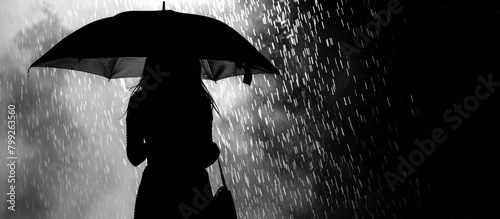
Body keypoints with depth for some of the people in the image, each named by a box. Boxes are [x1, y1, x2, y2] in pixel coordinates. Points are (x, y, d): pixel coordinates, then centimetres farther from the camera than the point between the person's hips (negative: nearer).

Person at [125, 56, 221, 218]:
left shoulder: (139, 100, -6)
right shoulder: (200, 101, -11)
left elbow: (134, 158, -2)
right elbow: (206, 158, -10)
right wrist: (215, 149, 12)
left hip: (154, 192, 2)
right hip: (194, 191, -1)